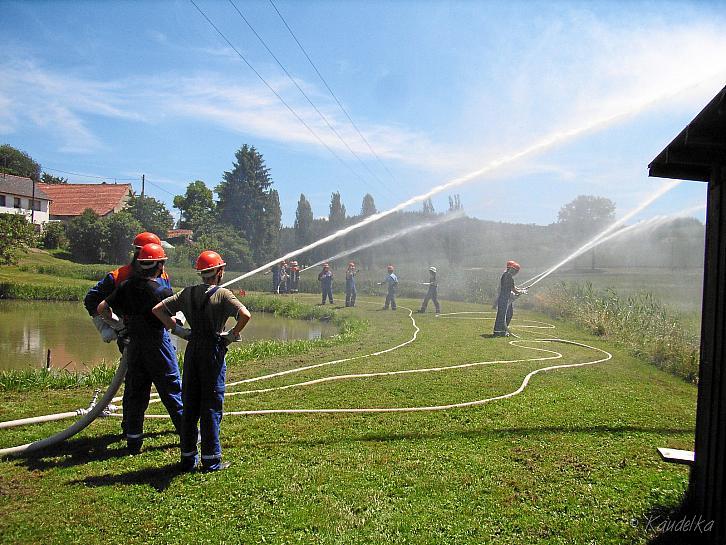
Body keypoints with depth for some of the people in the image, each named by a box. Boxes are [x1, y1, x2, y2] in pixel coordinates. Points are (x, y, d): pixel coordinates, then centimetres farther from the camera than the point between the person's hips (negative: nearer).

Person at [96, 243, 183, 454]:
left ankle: (133, 440, 18)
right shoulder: (163, 291, -16)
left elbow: (101, 308, 4)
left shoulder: (125, 286, 0)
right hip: (158, 346, -5)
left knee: (136, 393, 13)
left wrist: (115, 324, 19)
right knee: (171, 391, 6)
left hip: (133, 347, 5)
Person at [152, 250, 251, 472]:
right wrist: (233, 334, -7)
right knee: (211, 406, 2)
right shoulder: (222, 294, -8)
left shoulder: (187, 293, 7)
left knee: (189, 405, 12)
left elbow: (157, 309, 6)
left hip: (192, 351, 5)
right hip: (213, 352, -5)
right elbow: (245, 314, -23)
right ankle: (211, 459, 8)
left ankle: (188, 457, 20)